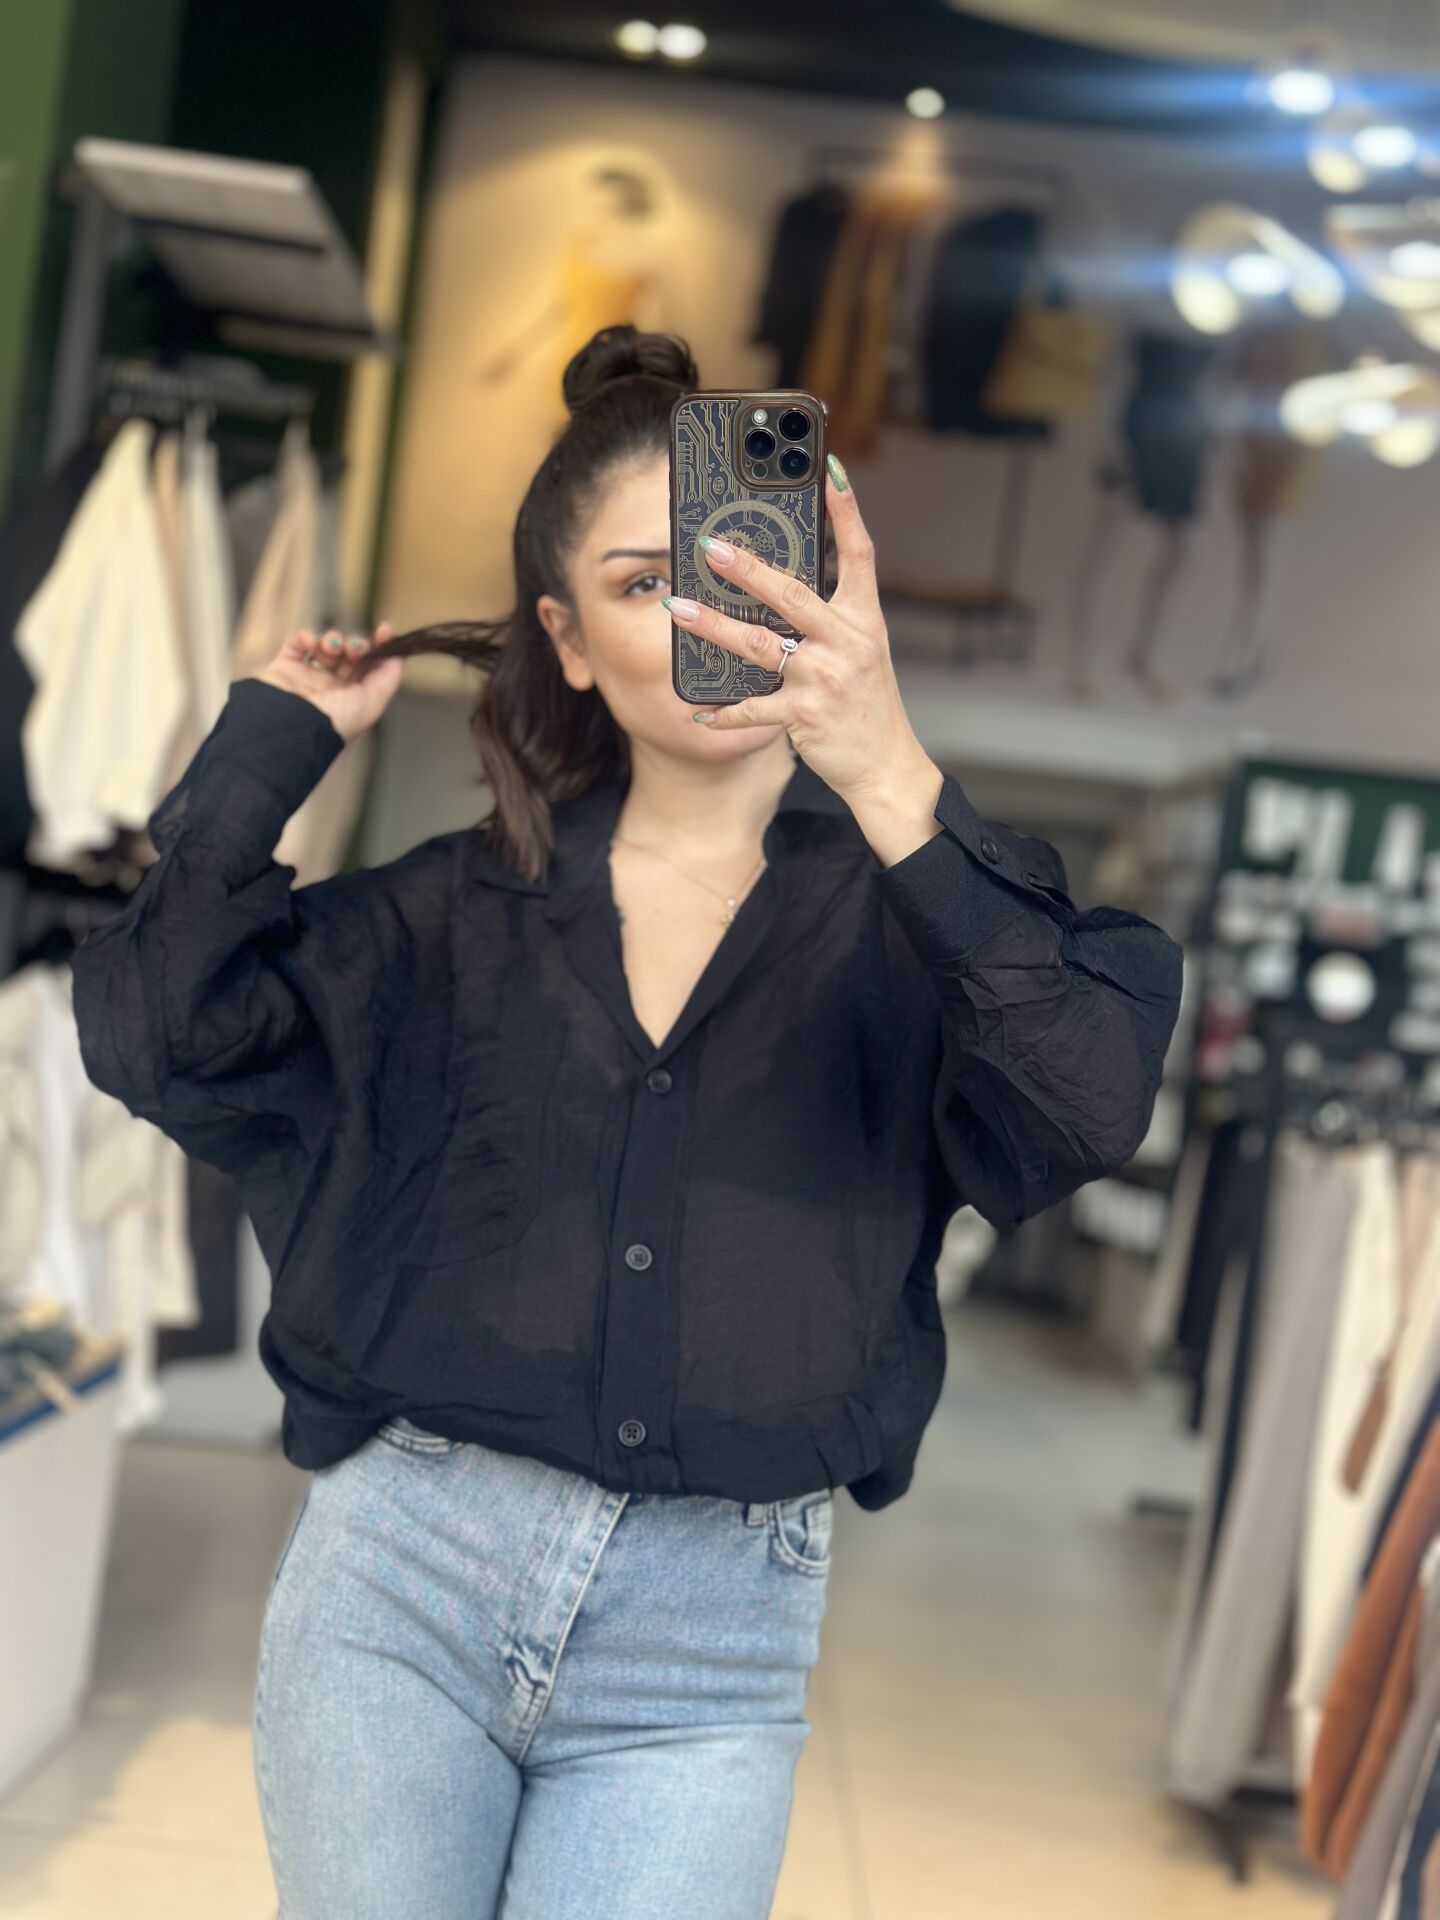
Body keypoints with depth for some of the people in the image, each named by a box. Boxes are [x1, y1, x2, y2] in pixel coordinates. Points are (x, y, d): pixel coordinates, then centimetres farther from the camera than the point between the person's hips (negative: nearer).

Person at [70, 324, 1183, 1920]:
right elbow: (154, 1033, -3)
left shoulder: (901, 912, -1)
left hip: (703, 1660, -1)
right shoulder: (460, 912, 7)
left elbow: (1089, 1106, -20)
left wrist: (892, 784, -31)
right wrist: (278, 737, 2)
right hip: (397, 1570, 2)